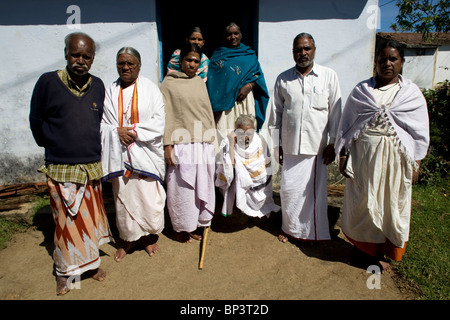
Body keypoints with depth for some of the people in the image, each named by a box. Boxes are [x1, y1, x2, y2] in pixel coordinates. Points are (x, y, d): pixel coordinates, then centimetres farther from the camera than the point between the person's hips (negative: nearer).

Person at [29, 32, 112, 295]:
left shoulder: (97, 85, 5)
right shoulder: (48, 82, -7)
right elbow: (36, 121, 2)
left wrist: (93, 149, 13)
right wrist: (53, 147, 10)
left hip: (92, 166, 4)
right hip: (61, 168, -3)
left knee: (91, 216, 15)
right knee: (67, 221, 6)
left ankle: (90, 262, 35)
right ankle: (65, 273, 26)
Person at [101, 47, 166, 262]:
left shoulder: (150, 89, 1)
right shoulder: (110, 92, 6)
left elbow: (160, 122, -5)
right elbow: (101, 123, 5)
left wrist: (135, 131, -15)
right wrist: (117, 131, -14)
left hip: (145, 155, -2)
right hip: (120, 155, 2)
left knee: (149, 196, 3)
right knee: (123, 197, 8)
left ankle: (150, 236, 26)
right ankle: (128, 239, 27)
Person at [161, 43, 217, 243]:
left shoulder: (200, 82, 14)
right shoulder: (169, 83, 0)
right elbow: (165, 115, -5)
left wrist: (212, 139, 14)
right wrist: (167, 145, -10)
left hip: (204, 145, 5)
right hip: (182, 145, -4)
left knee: (202, 186, 10)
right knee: (182, 187, 3)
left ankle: (196, 223, 28)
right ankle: (181, 227, 22)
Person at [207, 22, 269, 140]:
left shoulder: (250, 55, 17)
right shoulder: (218, 54, 13)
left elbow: (258, 74, 10)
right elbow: (212, 81, 6)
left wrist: (248, 86, -11)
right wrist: (215, 105, -6)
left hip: (245, 99, 1)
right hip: (224, 102, -1)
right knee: (224, 133, -9)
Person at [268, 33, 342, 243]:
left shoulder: (329, 76, 2)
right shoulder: (283, 79, 5)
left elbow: (335, 113, 3)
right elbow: (276, 113, 9)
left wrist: (332, 144, 1)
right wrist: (277, 145, 8)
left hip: (317, 145, -1)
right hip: (290, 145, 1)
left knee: (314, 190, 6)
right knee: (289, 189, 6)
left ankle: (312, 232, 27)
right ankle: (290, 228, 28)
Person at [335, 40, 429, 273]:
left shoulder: (412, 93, 4)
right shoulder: (361, 90, 5)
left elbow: (421, 133, 5)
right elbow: (346, 125, 5)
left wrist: (415, 164, 0)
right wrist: (343, 155, 0)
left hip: (394, 158, 0)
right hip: (362, 156, 0)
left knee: (390, 205, 8)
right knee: (361, 204, 8)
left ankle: (381, 253, 28)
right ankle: (362, 246, 30)